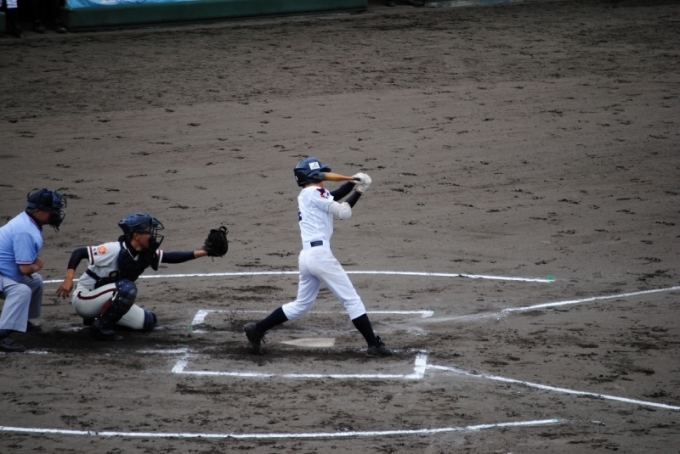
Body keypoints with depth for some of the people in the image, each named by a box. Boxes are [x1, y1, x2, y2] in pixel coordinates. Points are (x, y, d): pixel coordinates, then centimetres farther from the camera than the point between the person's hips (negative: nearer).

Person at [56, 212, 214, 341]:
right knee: (127, 288, -32)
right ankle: (100, 327, -19)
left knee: (148, 321, 7)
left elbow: (171, 257, -1)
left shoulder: (146, 254, -4)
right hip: (84, 299, -9)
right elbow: (79, 252, -26)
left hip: (106, 300, 9)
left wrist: (202, 253, -12)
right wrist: (69, 279, -38)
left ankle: (98, 316, 17)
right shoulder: (114, 250, -27)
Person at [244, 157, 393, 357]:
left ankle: (257, 329, 17)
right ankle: (374, 345, -3)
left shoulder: (306, 195, 20)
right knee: (352, 300, -4)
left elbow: (334, 196, 13)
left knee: (301, 305, 19)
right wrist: (358, 191, 6)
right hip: (320, 253, -9)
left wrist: (355, 182, 2)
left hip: (306, 256, 9)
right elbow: (343, 212, -7)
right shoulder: (314, 193, -6)